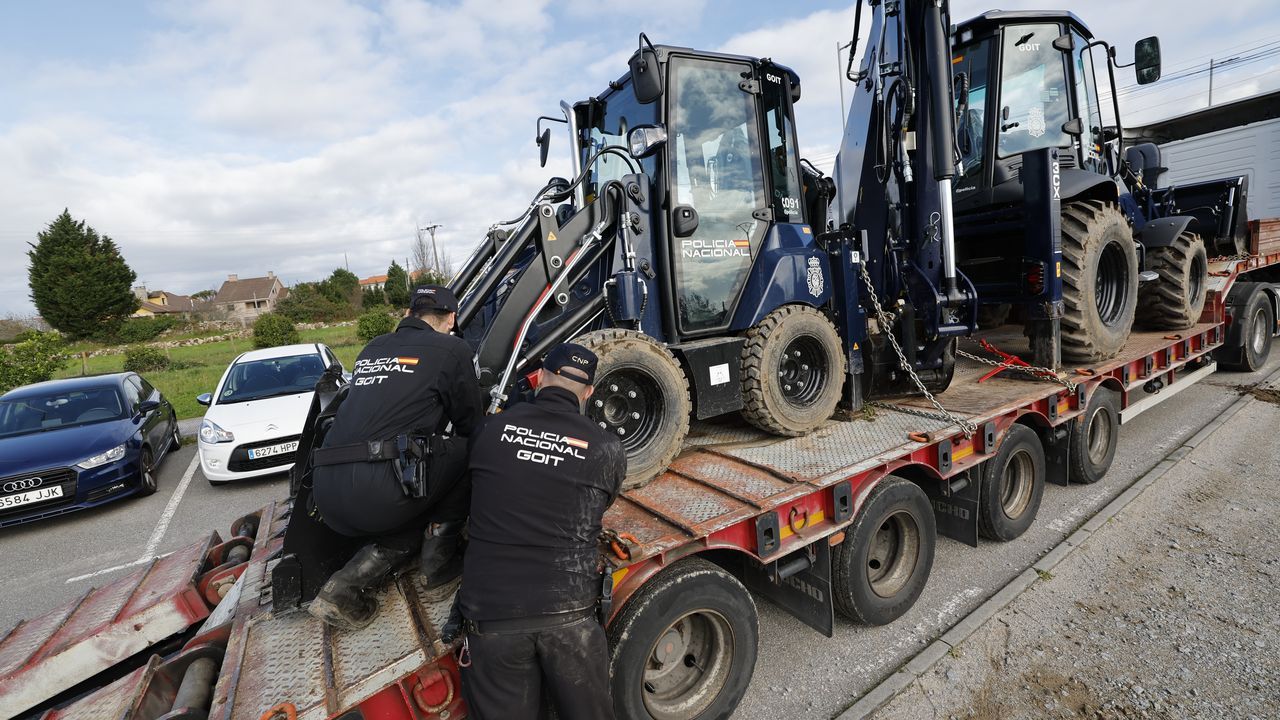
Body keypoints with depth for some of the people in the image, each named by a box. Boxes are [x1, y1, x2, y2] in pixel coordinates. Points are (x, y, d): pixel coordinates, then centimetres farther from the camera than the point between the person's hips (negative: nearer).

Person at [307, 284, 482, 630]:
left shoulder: (373, 348, 19)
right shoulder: (452, 349, 0)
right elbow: (471, 424, 8)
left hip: (327, 499, 8)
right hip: (379, 494, -8)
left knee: (415, 520, 29)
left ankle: (343, 587, 13)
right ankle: (439, 563, 15)